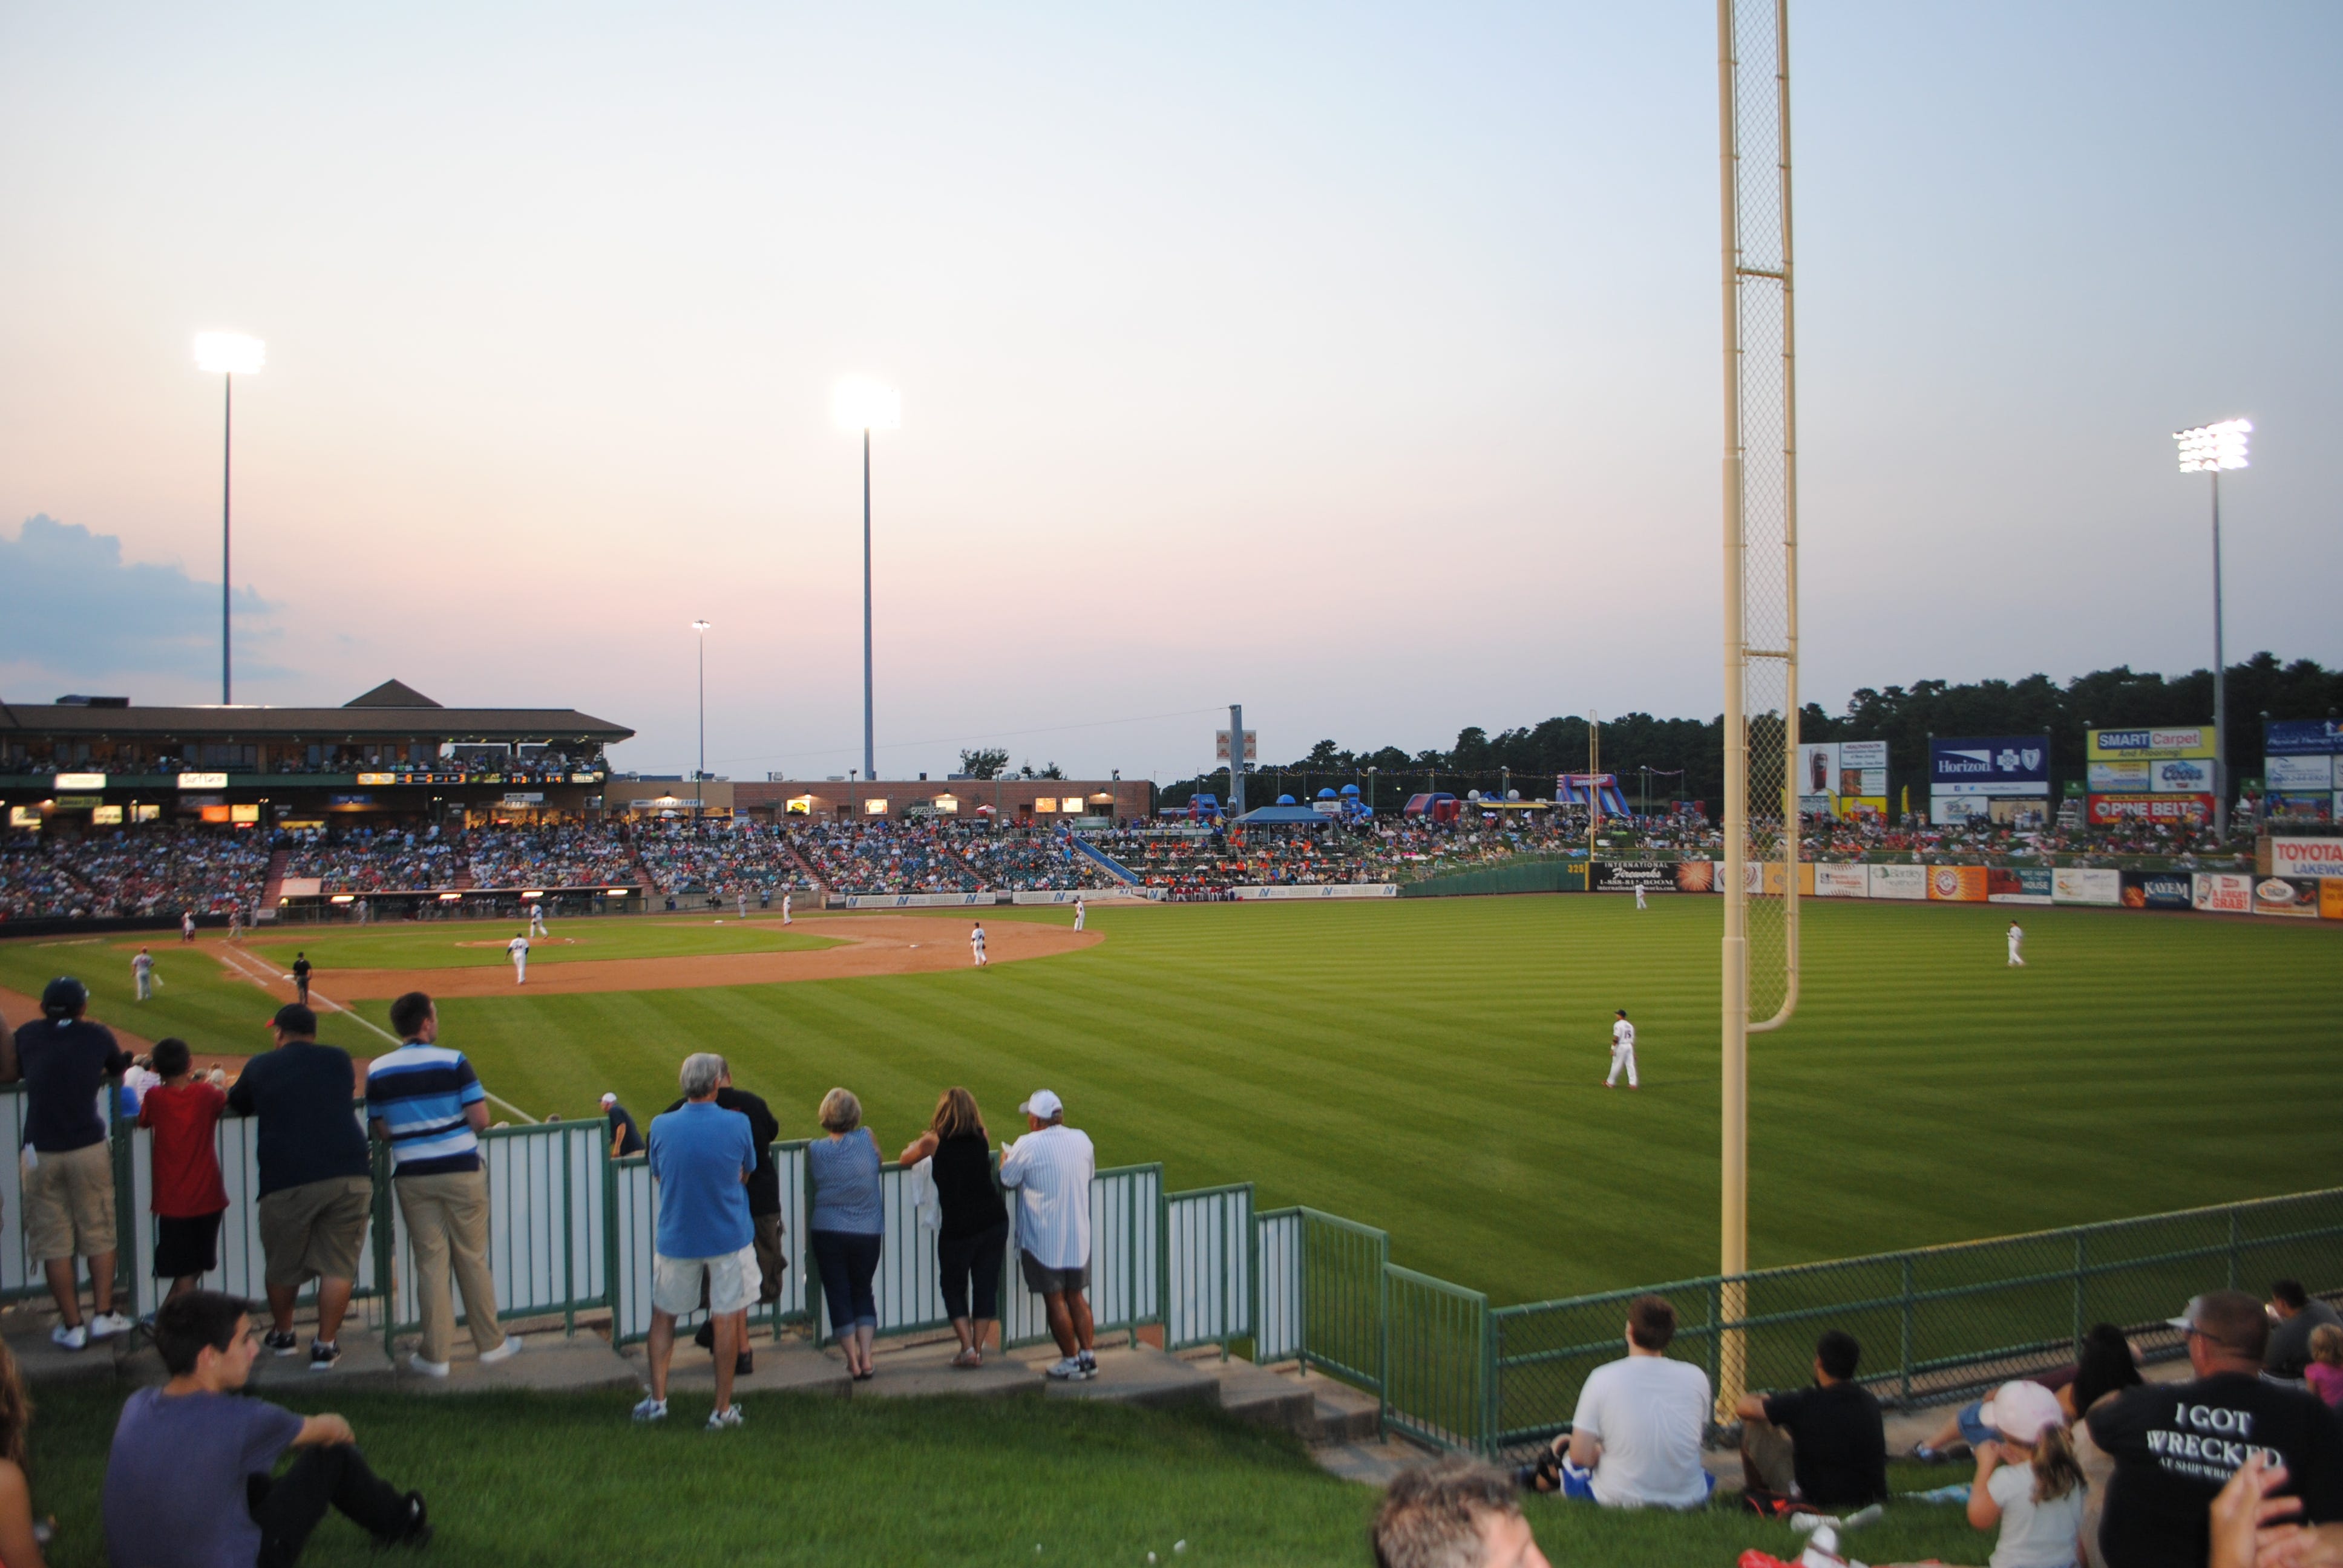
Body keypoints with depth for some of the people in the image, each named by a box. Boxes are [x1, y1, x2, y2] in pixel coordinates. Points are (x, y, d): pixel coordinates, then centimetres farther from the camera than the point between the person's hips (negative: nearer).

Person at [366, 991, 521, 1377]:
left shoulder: (378, 1071, 0)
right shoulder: (453, 1062, -10)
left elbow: (381, 1131, 5)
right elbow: (480, 1120, -11)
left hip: (412, 1178, 2)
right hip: (462, 1172, -2)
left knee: (430, 1263, 9)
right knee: (472, 1259, 10)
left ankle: (435, 1355, 13)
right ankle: (490, 1344, 20)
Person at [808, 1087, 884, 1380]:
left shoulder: (815, 1150, -7)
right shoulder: (867, 1139, -8)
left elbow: (811, 1185, 2)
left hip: (827, 1232, -1)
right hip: (867, 1233, 1)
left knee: (838, 1296, 9)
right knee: (862, 1293, 17)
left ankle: (853, 1360, 8)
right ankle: (866, 1357, 9)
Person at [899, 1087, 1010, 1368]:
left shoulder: (935, 1141, -5)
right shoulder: (982, 1140, 4)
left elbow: (904, 1161, 9)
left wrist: (915, 1145, 30)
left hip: (958, 1227, -3)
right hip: (994, 1221, 3)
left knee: (953, 1287, 13)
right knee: (987, 1286, 13)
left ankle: (967, 1348, 3)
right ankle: (978, 1348, 14)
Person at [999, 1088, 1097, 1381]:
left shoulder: (1028, 1146, -15)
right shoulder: (1082, 1139, 1)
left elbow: (1006, 1179, -1)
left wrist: (1005, 1156, 19)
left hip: (1043, 1239, -5)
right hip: (1079, 1236, 5)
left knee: (1055, 1301, 6)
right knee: (1075, 1297, 17)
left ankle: (1071, 1361, 11)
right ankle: (1088, 1356, 18)